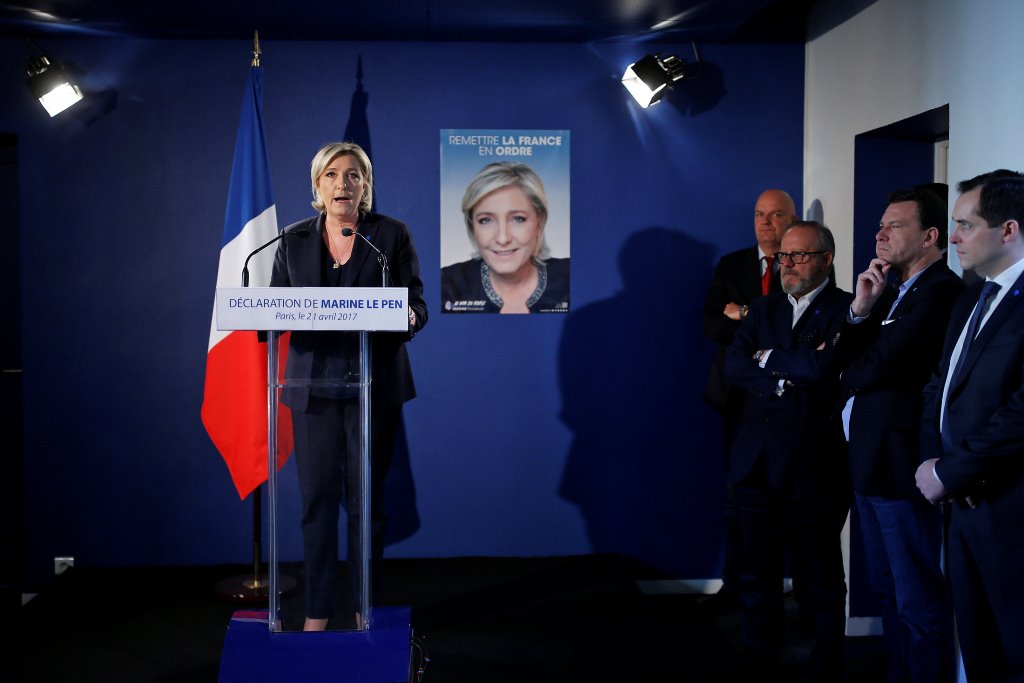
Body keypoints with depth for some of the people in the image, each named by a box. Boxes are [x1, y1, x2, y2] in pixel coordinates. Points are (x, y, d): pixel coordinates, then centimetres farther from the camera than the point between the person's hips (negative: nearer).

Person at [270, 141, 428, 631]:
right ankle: (317, 611, 11)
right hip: (314, 385, 2)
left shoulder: (392, 235, 3)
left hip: (374, 387, -1)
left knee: (366, 498, 4)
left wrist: (409, 316, -22)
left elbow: (417, 305, 1)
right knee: (317, 498, 1)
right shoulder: (294, 241, 9)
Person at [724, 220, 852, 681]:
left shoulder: (845, 310, -4)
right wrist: (792, 371, -13)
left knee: (822, 582, 7)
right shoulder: (764, 308, 13)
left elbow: (821, 368, -19)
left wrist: (768, 359, -4)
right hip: (757, 465, 5)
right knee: (757, 577, 12)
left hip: (813, 469, -5)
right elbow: (734, 366, 0)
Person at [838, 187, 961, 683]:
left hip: (904, 467, -10)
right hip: (872, 464, 10)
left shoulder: (942, 289, -15)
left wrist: (848, 379, 1)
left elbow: (881, 366, -20)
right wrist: (860, 310, -7)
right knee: (887, 591, 19)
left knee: (919, 602, 0)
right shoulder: (890, 291, 15)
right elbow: (849, 362, 9)